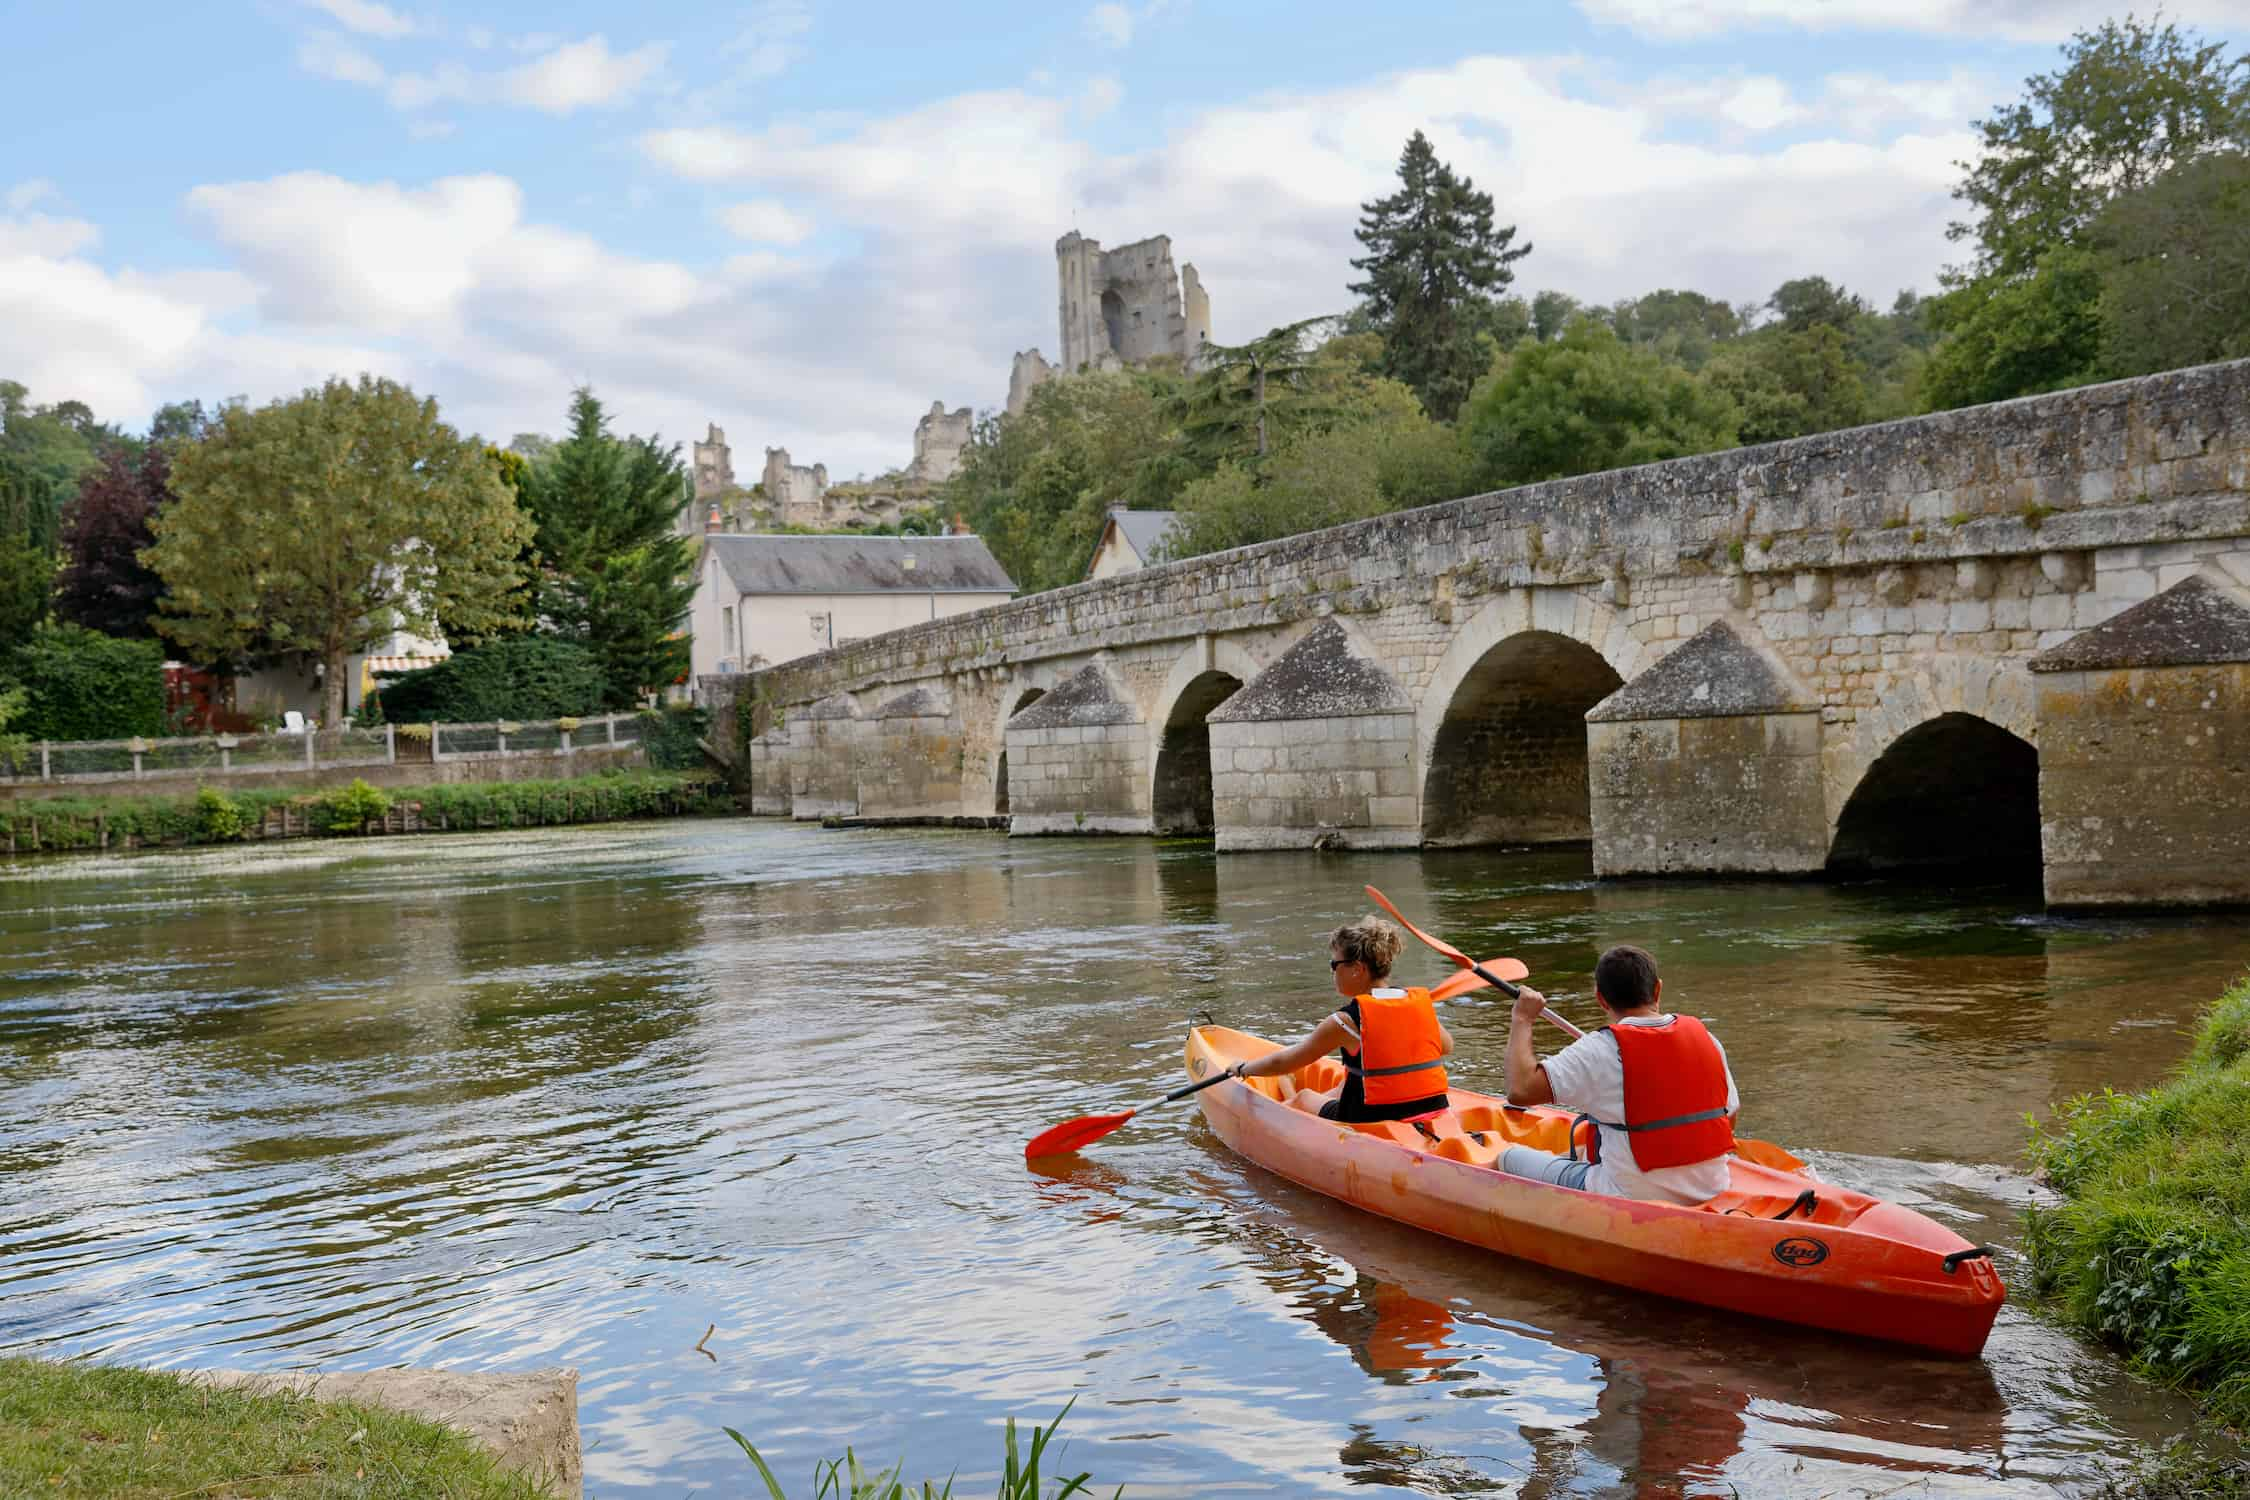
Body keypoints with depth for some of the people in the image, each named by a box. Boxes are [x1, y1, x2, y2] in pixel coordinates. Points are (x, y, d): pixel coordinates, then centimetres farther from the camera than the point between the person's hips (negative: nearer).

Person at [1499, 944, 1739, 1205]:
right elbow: (1729, 1120, 9)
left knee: (1511, 1158, 11)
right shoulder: (1704, 1037, 0)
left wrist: (1522, 1021, -10)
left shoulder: (1602, 1049, -18)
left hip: (1630, 1202, -6)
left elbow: (1521, 1090, -24)